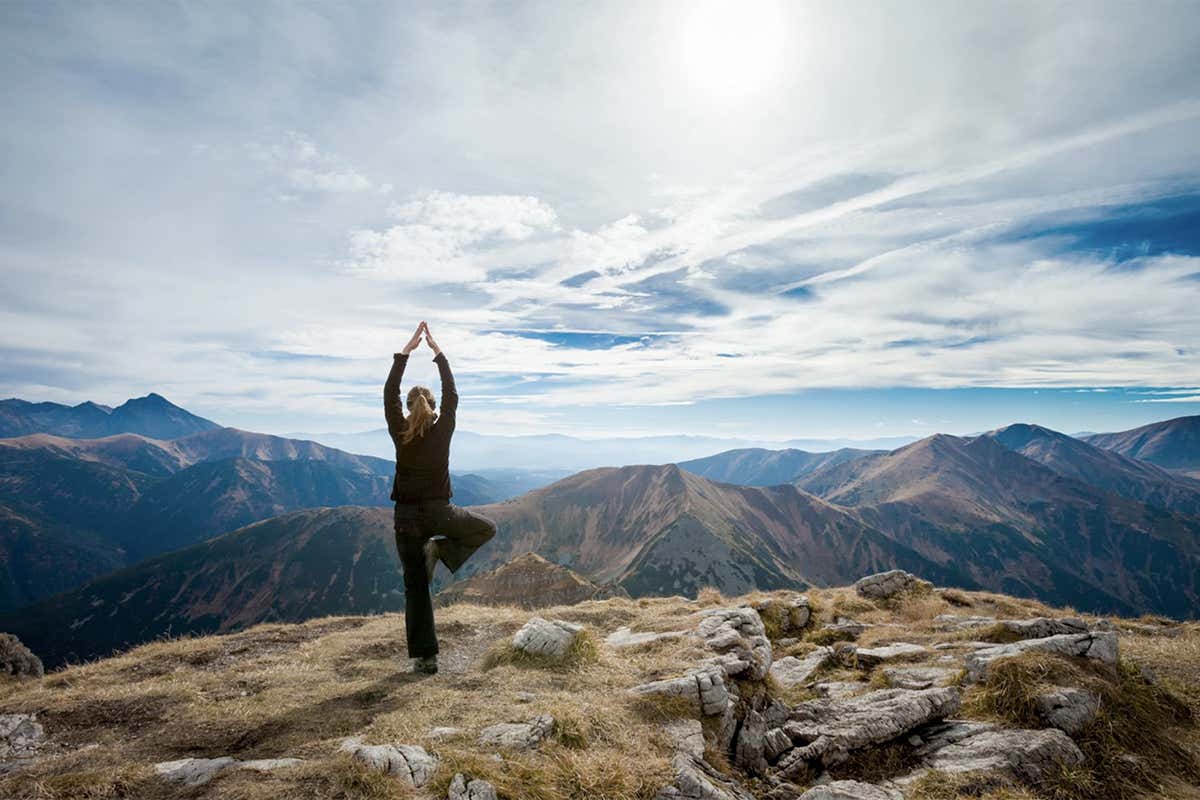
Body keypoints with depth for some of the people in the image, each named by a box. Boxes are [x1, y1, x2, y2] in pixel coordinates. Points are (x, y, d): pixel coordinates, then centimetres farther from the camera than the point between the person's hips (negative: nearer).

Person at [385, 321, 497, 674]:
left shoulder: (400, 433, -7)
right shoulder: (443, 431, -6)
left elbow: (389, 392, 1)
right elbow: (452, 394, 5)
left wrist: (406, 350, 2)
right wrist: (438, 352, 11)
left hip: (407, 518, 1)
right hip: (440, 514, -1)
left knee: (416, 589, 9)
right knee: (488, 529, 23)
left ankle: (425, 657, 8)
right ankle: (441, 549, -1)